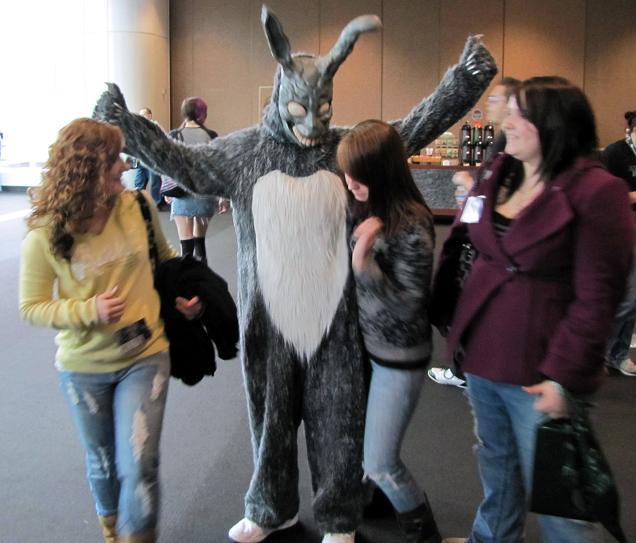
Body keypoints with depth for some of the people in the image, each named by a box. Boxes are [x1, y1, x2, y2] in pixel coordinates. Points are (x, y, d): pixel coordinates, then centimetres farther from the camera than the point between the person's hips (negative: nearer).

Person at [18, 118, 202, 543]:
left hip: (145, 357, 1)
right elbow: (32, 307, -9)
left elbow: (163, 256, 11)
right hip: (84, 368, 0)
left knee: (139, 464, -7)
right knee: (103, 464, 19)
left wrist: (182, 293, -3)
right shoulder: (45, 237, -16)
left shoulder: (138, 206, -9)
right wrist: (89, 311, -23)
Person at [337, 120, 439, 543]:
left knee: (381, 463, 3)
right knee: (373, 454, 20)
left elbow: (406, 307, -24)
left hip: (400, 358, -7)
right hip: (367, 346, 7)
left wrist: (362, 258, -33)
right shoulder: (368, 212, -1)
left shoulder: (412, 226, -24)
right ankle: (385, 501, 46)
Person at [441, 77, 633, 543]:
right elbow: (470, 250, 17)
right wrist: (460, 327, 12)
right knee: (496, 467, 24)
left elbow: (597, 299, -16)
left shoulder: (595, 190, -14)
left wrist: (563, 377, -17)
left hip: (537, 372, -7)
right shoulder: (497, 177, 7)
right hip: (481, 357, 7)